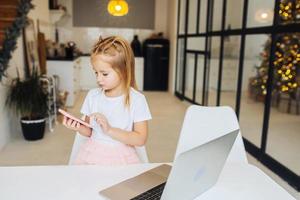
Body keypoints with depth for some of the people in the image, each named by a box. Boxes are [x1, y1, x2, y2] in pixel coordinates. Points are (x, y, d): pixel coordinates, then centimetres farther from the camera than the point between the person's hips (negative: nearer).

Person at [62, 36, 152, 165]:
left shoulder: (136, 100, -10)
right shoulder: (92, 95, 2)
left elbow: (141, 139, -12)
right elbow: (90, 131, 12)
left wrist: (109, 130, -20)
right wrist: (78, 127, -10)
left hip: (120, 157, -3)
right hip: (92, 154, 3)